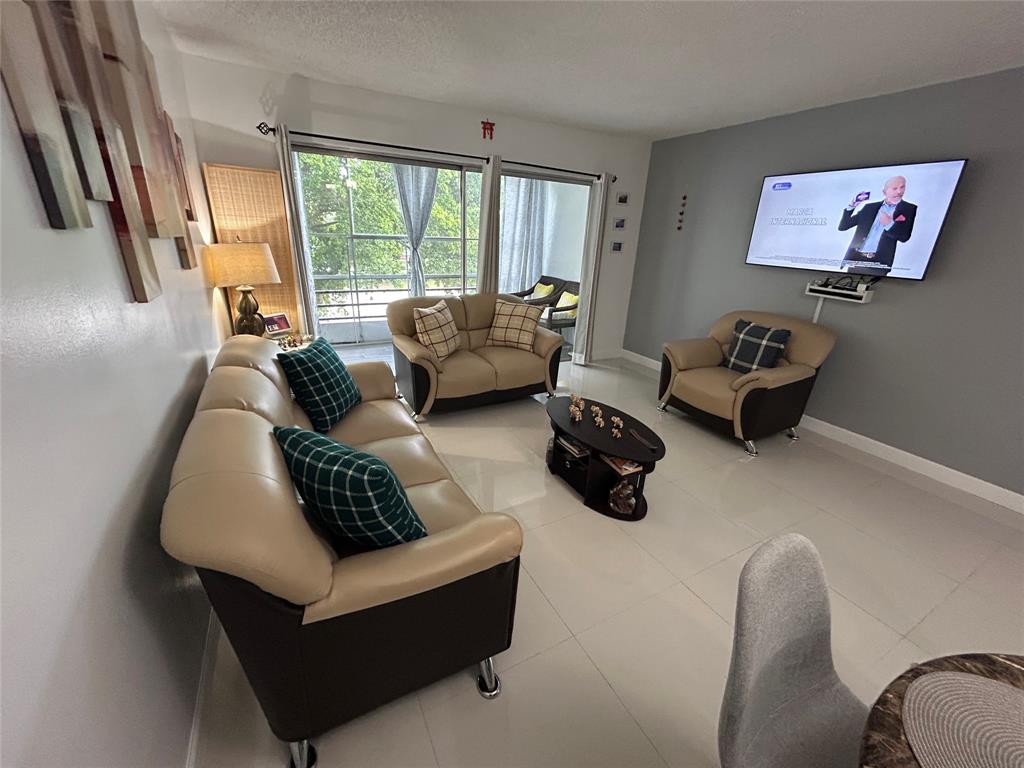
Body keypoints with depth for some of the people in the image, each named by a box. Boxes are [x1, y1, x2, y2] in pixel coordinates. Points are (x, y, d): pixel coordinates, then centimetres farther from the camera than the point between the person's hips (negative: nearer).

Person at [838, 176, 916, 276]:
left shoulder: (909, 208, 9)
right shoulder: (870, 207, 14)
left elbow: (904, 237, -2)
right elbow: (842, 227, 9)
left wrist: (889, 224, -17)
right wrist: (851, 206, -3)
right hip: (855, 258, 2)